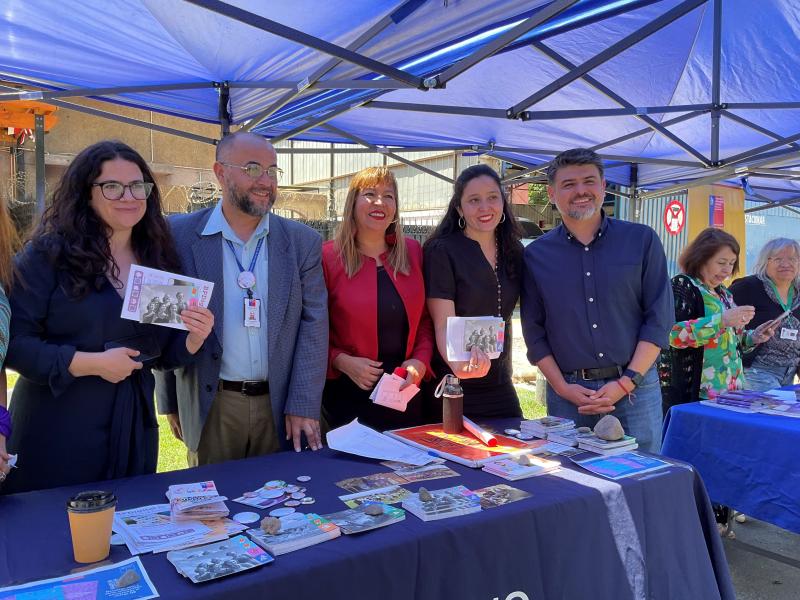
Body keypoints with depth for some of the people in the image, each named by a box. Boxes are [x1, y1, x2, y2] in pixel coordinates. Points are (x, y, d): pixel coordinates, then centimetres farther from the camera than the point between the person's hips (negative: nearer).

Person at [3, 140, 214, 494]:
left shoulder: (158, 260, 4)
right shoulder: (48, 253, -9)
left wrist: (194, 337, -11)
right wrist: (92, 363, -20)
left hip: (135, 431, 5)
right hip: (56, 431, -4)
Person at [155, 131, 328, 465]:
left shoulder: (303, 242, 1)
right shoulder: (180, 236, -3)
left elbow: (314, 324, -2)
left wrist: (303, 406, -8)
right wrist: (171, 403, 4)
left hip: (280, 407, 1)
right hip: (211, 407, -1)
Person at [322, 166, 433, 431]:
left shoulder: (412, 251, 5)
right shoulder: (328, 256, -7)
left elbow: (426, 318, 9)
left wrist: (421, 361, -6)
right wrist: (342, 361, -17)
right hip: (348, 396, -3)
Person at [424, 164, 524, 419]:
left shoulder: (514, 252, 6)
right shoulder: (442, 250, -12)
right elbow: (444, 326, -19)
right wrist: (459, 364, -36)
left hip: (500, 386, 6)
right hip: (453, 388, -5)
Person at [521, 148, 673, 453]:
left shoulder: (642, 241, 3)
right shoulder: (536, 255, 5)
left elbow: (659, 319, -1)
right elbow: (534, 333, 5)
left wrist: (627, 382, -9)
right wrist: (562, 388, -6)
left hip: (635, 389, 0)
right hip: (568, 393, 1)